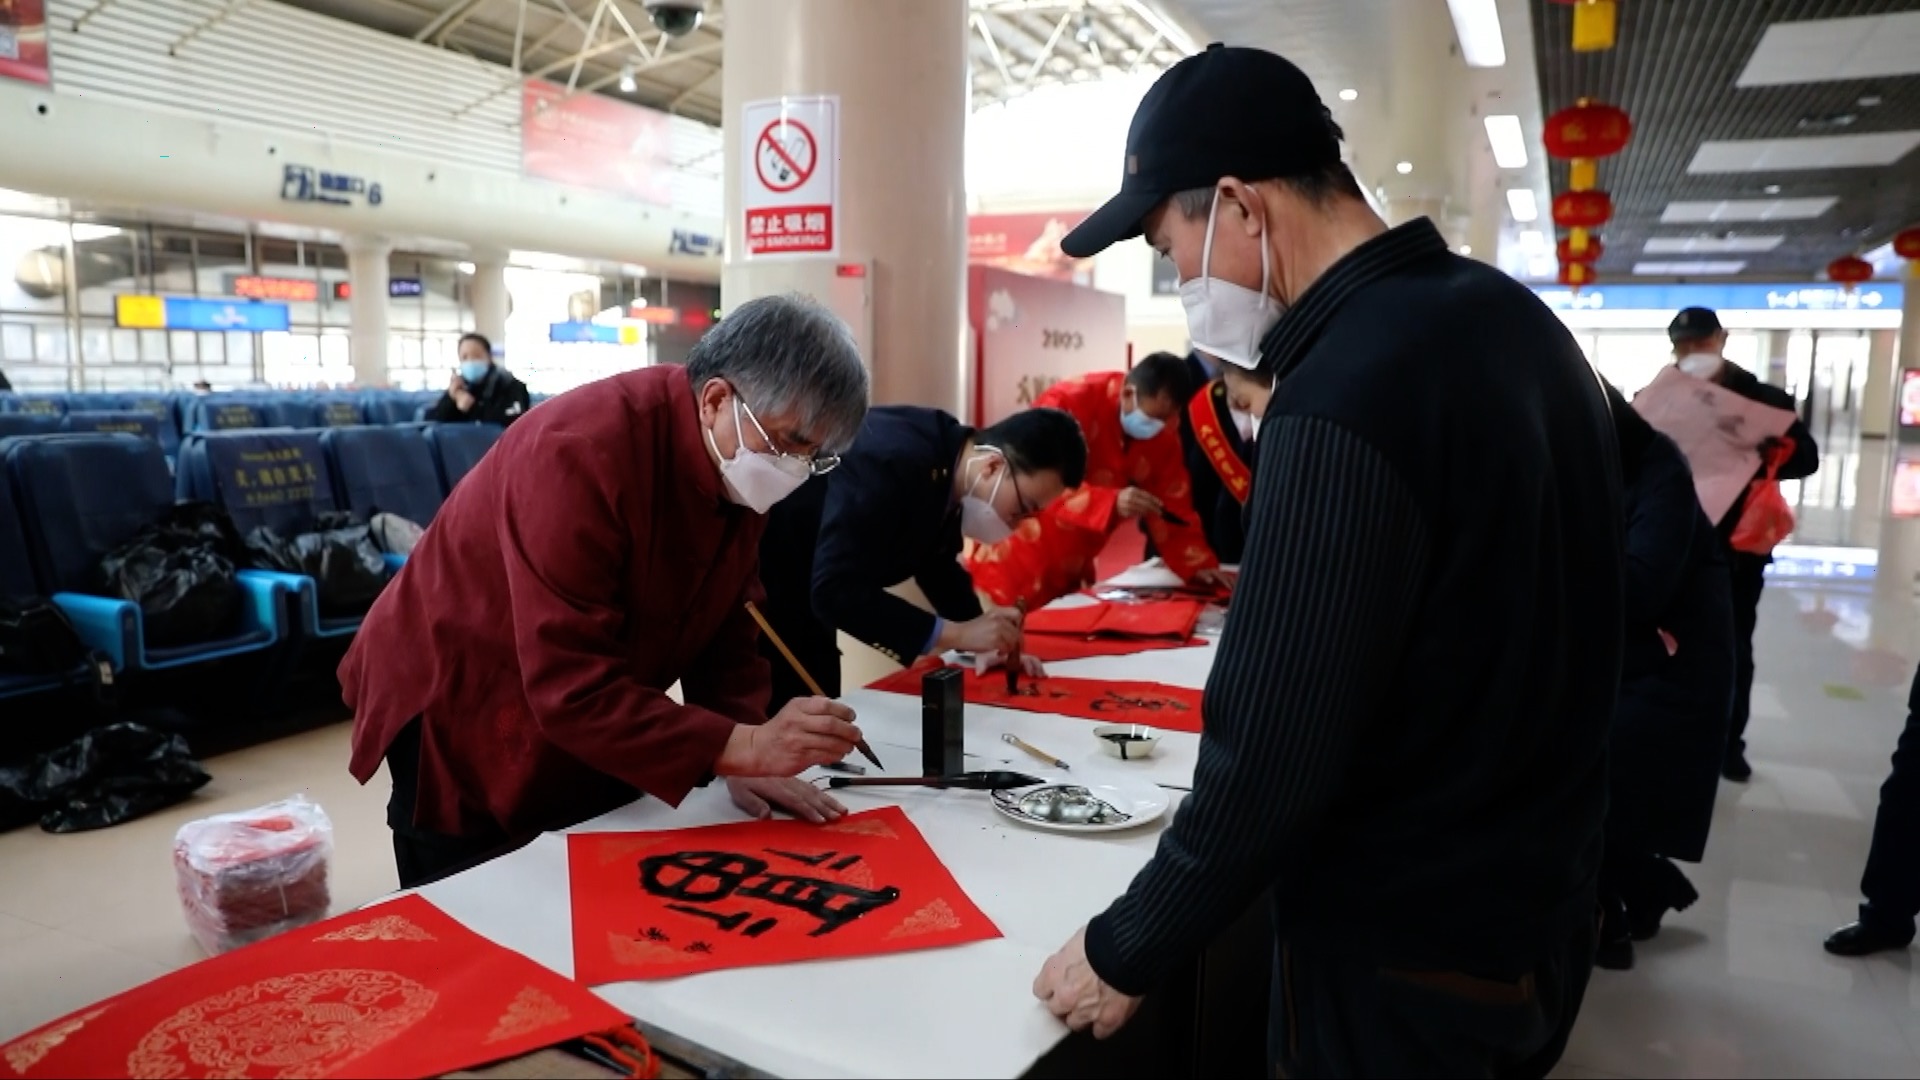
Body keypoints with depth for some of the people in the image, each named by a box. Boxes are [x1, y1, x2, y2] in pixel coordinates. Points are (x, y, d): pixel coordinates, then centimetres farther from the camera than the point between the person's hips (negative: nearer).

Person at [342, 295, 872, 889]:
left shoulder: (744, 468, -10)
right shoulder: (583, 451, -33)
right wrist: (742, 745, -38)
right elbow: (571, 688, -36)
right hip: (460, 718, -6)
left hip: (599, 730, 7)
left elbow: (726, 623, -3)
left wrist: (746, 757, -16)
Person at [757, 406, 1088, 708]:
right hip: (764, 592, -8)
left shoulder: (950, 465, -6)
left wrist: (992, 641, -3)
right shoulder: (892, 459, -32)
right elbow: (834, 590, -37)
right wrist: (954, 634, -32)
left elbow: (936, 563, 10)